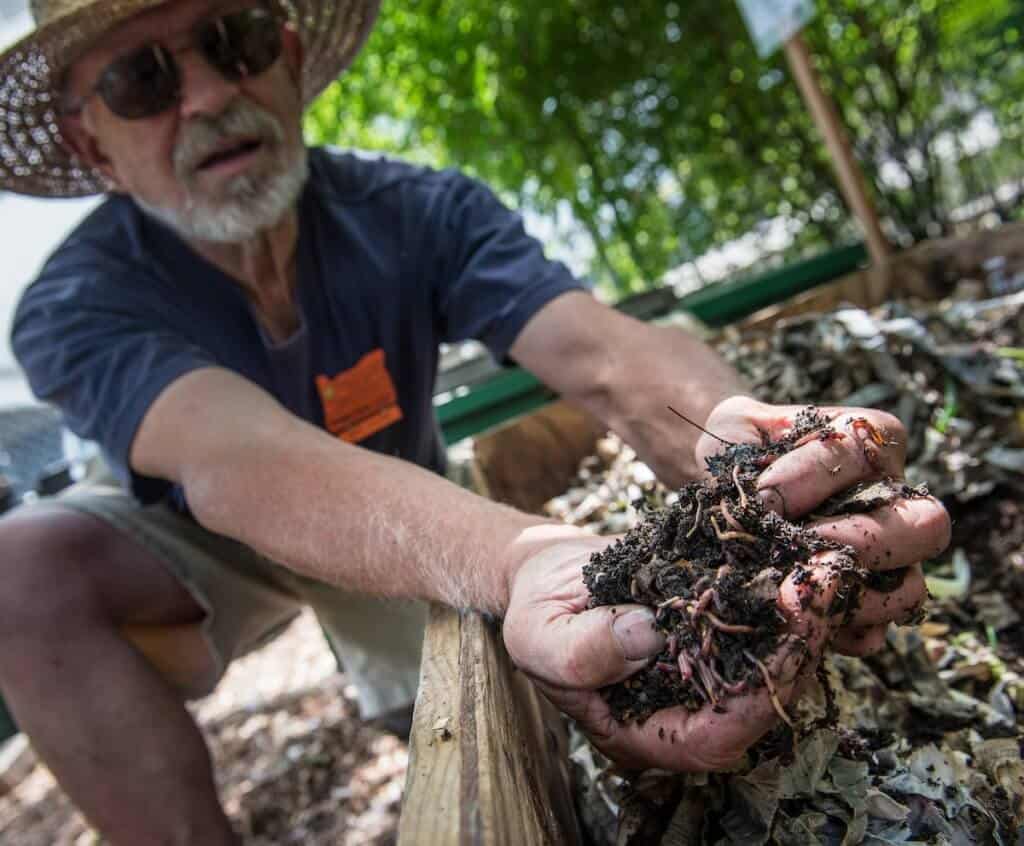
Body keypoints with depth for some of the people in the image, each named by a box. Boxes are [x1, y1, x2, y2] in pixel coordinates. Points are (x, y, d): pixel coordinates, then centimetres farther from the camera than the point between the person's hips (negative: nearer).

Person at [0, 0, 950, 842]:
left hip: (408, 533, 3)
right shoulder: (77, 310, -28)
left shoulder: (420, 213, -23)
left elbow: (605, 354, -37)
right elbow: (237, 461, -49)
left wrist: (737, 439, -61)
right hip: (206, 545, -2)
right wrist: (517, 563, -68)